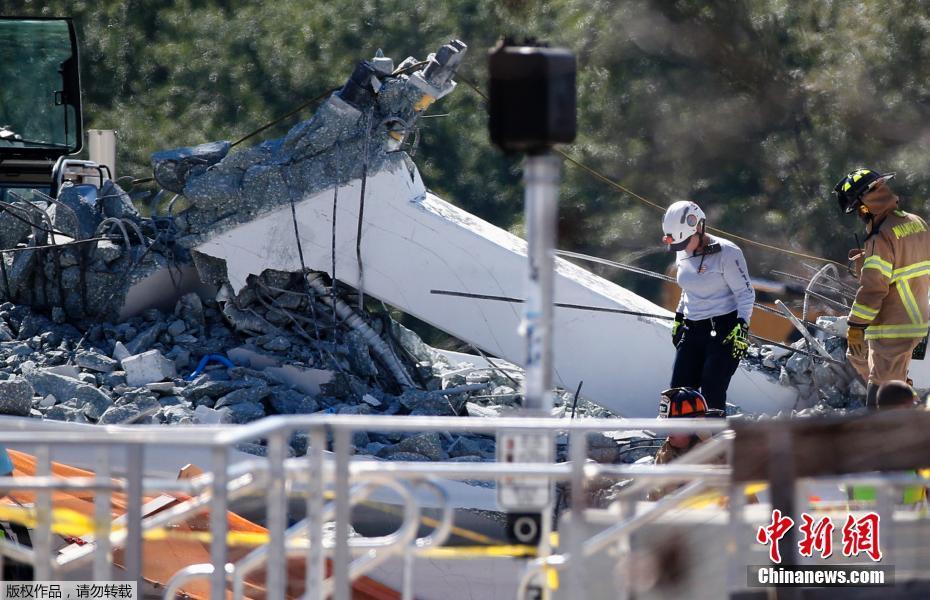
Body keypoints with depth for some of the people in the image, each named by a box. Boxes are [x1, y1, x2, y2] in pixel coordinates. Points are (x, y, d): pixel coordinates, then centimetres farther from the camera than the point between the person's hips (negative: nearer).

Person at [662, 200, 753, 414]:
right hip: (693, 330, 7)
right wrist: (679, 319, 25)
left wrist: (742, 327, -20)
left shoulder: (726, 252, -13)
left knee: (711, 395, -12)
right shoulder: (683, 253, 9)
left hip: (724, 330, -7)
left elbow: (746, 293, -11)